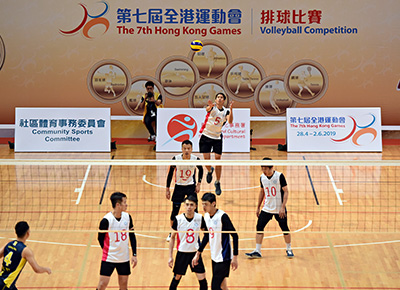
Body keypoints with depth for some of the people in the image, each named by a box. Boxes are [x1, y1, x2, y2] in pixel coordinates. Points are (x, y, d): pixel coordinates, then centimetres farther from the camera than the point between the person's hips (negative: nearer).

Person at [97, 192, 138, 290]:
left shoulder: (127, 217, -1)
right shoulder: (106, 220, -16)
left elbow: (132, 236, 9)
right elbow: (100, 239, -3)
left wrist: (134, 254, 5)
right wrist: (108, 252, 6)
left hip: (124, 259, 5)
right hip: (109, 259, -5)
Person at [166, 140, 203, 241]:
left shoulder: (196, 159, -13)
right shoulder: (176, 159, -16)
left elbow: (201, 169, 8)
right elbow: (170, 173, -3)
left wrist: (199, 184, 2)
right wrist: (167, 189, -2)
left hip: (191, 187, 0)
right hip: (179, 187, 0)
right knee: (175, 210, 2)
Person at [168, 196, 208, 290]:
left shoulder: (200, 218, -8)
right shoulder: (178, 219, -11)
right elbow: (172, 237, -1)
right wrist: (170, 256, -3)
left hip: (195, 252, 1)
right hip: (182, 253, -1)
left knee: (202, 279, -1)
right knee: (176, 278, 8)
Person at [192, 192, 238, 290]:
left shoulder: (222, 216, -17)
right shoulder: (206, 216, 5)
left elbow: (235, 235, -15)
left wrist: (235, 257, -17)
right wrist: (198, 253, 20)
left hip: (224, 258, -7)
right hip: (214, 257, 7)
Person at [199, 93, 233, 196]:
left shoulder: (226, 111, 0)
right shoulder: (212, 107, -6)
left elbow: (230, 121, -18)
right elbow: (207, 109, -31)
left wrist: (231, 109, -31)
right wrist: (210, 106, -55)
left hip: (217, 138, 1)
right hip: (206, 136, -1)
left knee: (218, 160, -3)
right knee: (207, 159, -1)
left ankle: (217, 183, 8)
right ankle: (210, 171, 34)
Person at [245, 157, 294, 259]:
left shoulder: (279, 176, -13)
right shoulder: (262, 177, 1)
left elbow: (286, 192, -11)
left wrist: (283, 207, -19)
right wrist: (258, 207, 15)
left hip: (279, 209, -4)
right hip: (267, 208, 4)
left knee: (285, 229, 5)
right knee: (259, 227, -5)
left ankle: (289, 249, 25)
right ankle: (257, 251, -1)